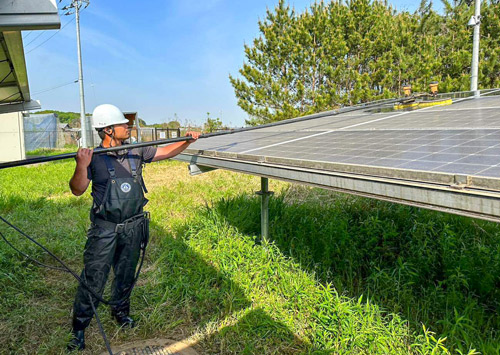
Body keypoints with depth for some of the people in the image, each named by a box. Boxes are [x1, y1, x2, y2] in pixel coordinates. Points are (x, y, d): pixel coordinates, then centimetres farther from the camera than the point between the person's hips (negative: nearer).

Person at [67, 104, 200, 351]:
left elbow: (166, 152, 11)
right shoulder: (94, 157, -12)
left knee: (126, 274, 19)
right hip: (105, 229, -4)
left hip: (133, 227, 4)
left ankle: (121, 311, 43)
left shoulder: (136, 152, 0)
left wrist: (187, 141, 2)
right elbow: (77, 190, -15)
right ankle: (79, 328, 21)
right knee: (93, 279, 2)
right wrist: (82, 166, -31)